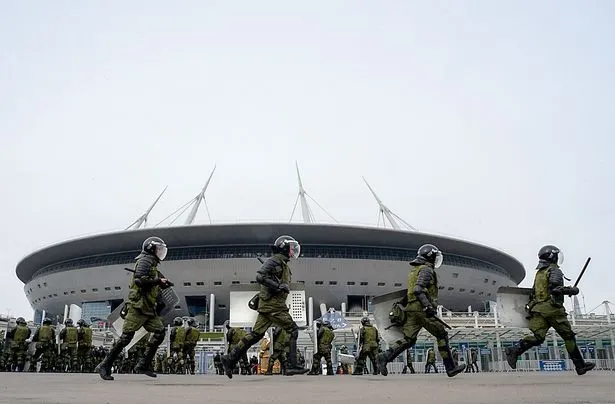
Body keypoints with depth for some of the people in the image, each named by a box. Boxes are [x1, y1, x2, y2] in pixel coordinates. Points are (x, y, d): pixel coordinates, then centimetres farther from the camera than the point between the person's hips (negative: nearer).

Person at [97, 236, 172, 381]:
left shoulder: (152, 263, 24)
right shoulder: (145, 260, -6)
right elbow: (140, 280, -21)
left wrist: (161, 285, 13)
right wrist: (158, 281, -14)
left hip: (149, 308, 10)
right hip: (138, 305, -10)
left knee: (159, 332, -1)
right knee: (126, 336, -10)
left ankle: (144, 365, 3)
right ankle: (105, 366, -1)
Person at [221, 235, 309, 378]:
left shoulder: (284, 265, 23)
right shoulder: (274, 261, -8)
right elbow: (260, 276, -21)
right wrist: (279, 286, -21)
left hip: (275, 304, 9)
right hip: (272, 303, -9)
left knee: (256, 334, 6)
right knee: (293, 329, -5)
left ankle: (230, 359, 7)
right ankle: (292, 366, -4)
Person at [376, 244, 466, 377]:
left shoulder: (414, 270, 25)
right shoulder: (426, 269, -6)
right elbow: (418, 289, -20)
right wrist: (428, 306, -26)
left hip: (411, 308, 9)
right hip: (421, 309, -9)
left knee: (408, 340, 2)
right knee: (442, 335, 3)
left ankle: (385, 357, -15)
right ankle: (450, 368, 8)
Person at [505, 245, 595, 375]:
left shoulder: (539, 272, 22)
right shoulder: (554, 270, -4)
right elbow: (555, 288, -20)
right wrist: (572, 290, -6)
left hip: (538, 309, 7)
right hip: (552, 308, -7)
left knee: (538, 337, -5)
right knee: (568, 336, 6)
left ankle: (515, 350, -25)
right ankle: (580, 365, 14)